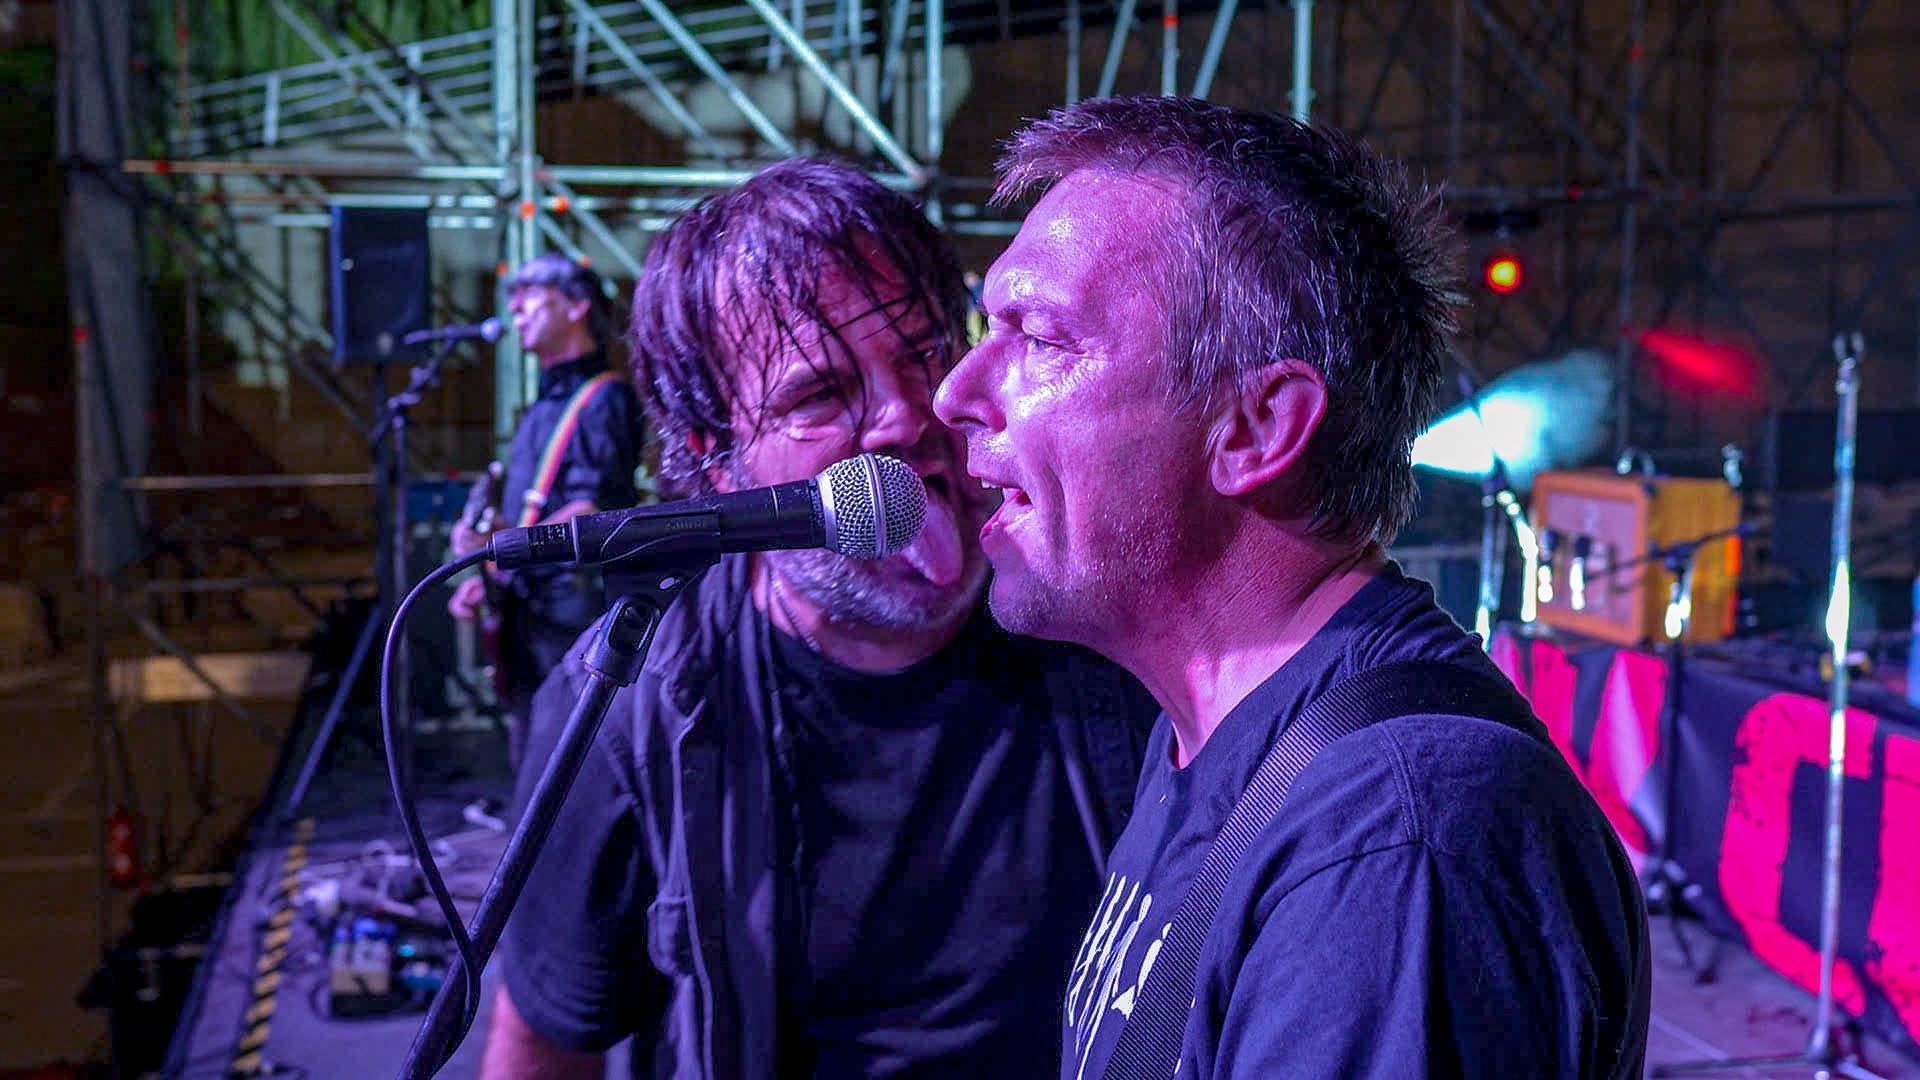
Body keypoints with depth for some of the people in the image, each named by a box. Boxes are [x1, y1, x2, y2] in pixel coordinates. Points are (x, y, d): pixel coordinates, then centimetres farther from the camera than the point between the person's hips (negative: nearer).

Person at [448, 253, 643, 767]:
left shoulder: (603, 398, -9)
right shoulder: (544, 407, 21)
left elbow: (593, 511, -21)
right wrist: (486, 580, 12)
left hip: (573, 608, -10)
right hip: (528, 607, 10)